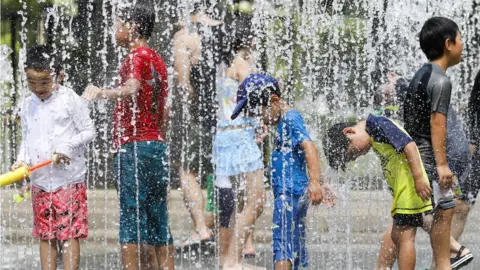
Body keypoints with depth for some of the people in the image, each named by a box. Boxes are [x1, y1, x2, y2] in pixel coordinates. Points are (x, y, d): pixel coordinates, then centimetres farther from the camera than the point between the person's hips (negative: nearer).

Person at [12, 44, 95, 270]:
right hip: (39, 180, 5)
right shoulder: (28, 105, 10)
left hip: (68, 178, -5)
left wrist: (68, 147, -17)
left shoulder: (70, 100, -6)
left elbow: (88, 131, -3)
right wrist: (22, 160, 0)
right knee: (45, 234, 8)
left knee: (69, 232, -7)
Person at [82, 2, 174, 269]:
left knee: (131, 220, -9)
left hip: (134, 146, -9)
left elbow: (132, 89, -28)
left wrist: (103, 93, -40)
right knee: (158, 222, 10)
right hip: (158, 146, 9)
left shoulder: (137, 56, -7)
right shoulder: (158, 59, 18)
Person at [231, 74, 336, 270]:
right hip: (298, 194, 10)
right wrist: (322, 184, 30)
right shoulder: (285, 121, 19)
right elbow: (308, 154, 27)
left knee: (281, 243, -18)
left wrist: (314, 182, -34)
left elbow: (308, 147, -24)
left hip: (289, 192, -10)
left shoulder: (291, 118, -11)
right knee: (296, 249, 11)